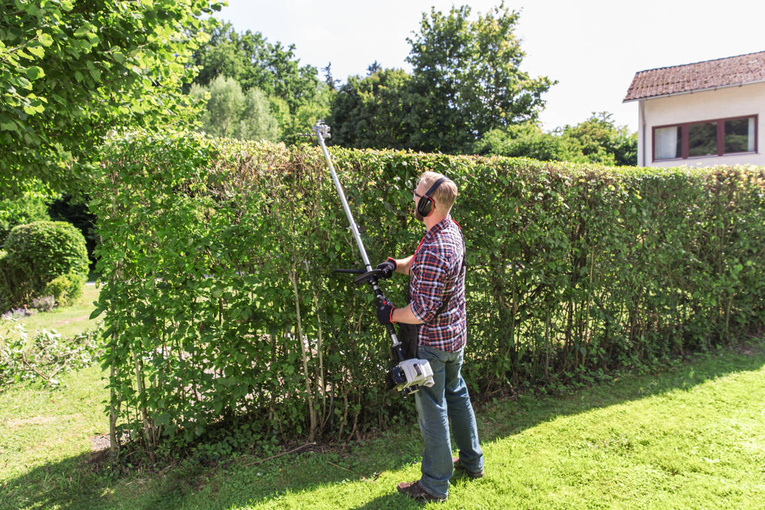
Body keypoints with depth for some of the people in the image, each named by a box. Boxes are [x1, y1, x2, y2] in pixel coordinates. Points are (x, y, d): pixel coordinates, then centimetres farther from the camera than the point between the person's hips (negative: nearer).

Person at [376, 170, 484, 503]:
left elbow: (423, 310, -27)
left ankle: (435, 485, 22)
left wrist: (391, 314, -11)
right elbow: (419, 263, 15)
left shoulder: (433, 249, -29)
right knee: (457, 394, 24)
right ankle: (472, 461, 41)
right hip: (457, 335, 9)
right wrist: (394, 265, -3)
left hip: (433, 342, -9)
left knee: (433, 410, 5)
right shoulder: (452, 229, 1)